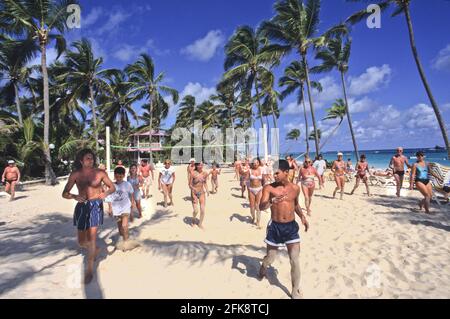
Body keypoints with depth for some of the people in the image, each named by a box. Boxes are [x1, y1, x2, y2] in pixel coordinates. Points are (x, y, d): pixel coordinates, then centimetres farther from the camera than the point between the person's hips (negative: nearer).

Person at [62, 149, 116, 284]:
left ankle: (90, 269, 7)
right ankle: (95, 250, 48)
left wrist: (106, 193, -18)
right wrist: (74, 196, -23)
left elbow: (112, 187, 4)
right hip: (81, 206, 3)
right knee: (82, 241, 12)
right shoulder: (75, 174, -1)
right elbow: (64, 193, -1)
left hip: (96, 205, -2)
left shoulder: (100, 173, -4)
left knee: (91, 235, -9)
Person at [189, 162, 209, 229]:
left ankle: (200, 223, 24)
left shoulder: (205, 173, -2)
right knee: (196, 211, -6)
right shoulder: (193, 173, -14)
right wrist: (193, 189, -28)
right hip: (194, 193, -3)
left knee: (202, 210, 0)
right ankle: (194, 219, 28)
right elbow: (190, 184, -9)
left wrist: (207, 189, 0)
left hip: (202, 193, 3)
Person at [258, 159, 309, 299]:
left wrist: (302, 216, 2)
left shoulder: (295, 188, 0)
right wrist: (272, 201, -40)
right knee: (270, 258, 14)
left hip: (291, 226, 2)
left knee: (295, 260, 0)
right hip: (275, 227, -1)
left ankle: (295, 291, 22)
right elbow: (261, 207, -20)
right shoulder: (269, 187, -10)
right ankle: (263, 270, 50)